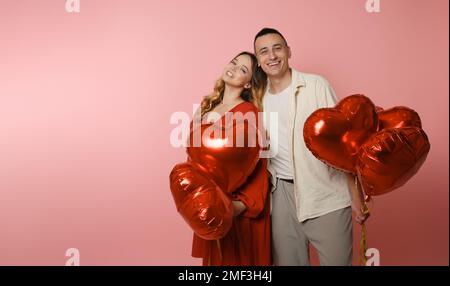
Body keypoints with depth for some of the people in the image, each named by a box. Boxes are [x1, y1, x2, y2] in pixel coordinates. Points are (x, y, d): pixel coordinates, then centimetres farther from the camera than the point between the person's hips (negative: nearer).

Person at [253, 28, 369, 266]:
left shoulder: (316, 85, -4)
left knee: (336, 260, 4)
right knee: (287, 261, 13)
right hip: (282, 194, 3)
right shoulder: (258, 97, 6)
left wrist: (356, 192, -9)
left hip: (327, 193, -3)